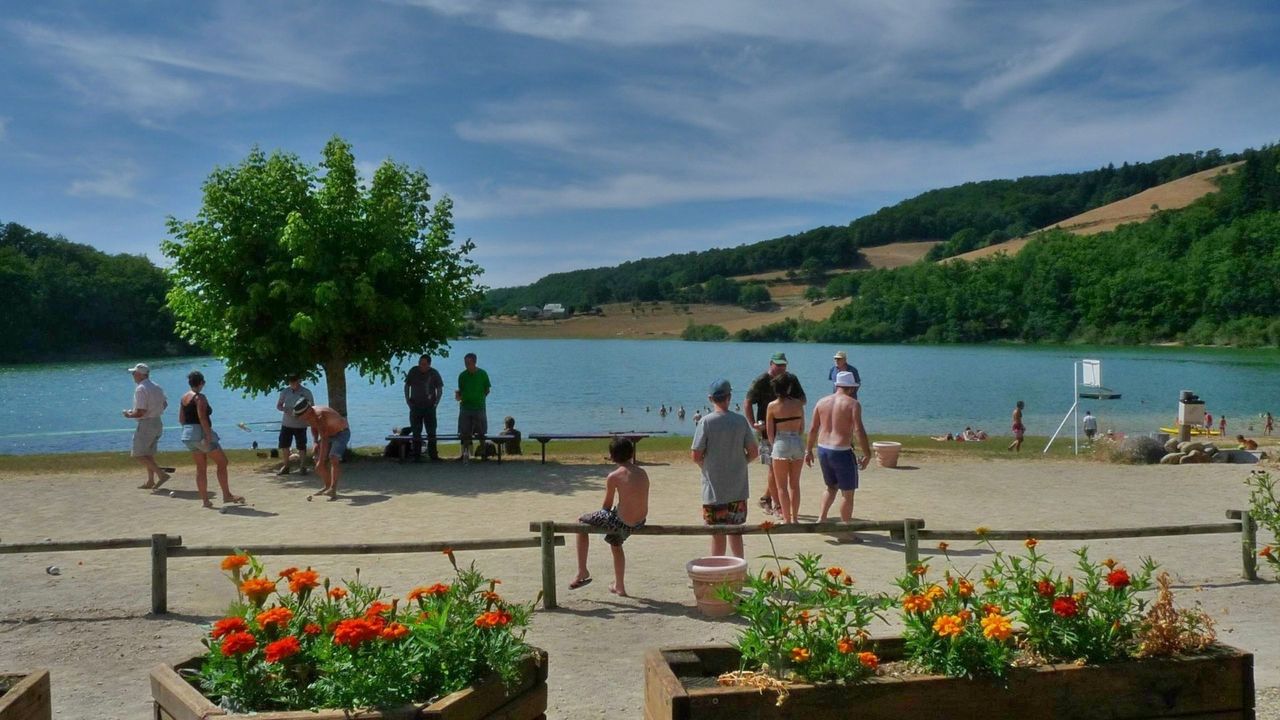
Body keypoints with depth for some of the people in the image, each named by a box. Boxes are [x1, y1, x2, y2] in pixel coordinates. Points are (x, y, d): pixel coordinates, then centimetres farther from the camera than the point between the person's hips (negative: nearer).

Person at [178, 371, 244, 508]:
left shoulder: (183, 398, 12)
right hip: (201, 434, -8)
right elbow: (202, 417, -21)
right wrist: (209, 435, -23)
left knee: (201, 468, 11)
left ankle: (205, 499, 9)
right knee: (222, 462, 0)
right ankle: (227, 495, -2)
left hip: (187, 435, 8)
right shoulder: (200, 397, -12)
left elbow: (181, 419, 14)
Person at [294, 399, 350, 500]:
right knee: (318, 462, 4)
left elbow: (324, 440, -36)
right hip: (329, 434, 9)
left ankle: (333, 490, -37)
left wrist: (321, 460, -36)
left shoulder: (320, 416, -34)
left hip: (341, 434, -9)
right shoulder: (310, 415, -7)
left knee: (334, 459, -28)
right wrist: (315, 442, -4)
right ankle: (328, 486, 22)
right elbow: (314, 428, 14)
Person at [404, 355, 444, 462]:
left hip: (429, 406, -1)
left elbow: (440, 389, 3)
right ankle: (416, 456, 9)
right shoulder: (413, 371, -2)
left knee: (431, 432, 3)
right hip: (415, 406, 1)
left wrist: (436, 402, -6)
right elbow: (407, 386, 9)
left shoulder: (434, 373, -5)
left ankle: (433, 455, 9)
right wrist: (407, 400, 1)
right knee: (416, 433, 4)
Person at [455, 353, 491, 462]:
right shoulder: (462, 375, 4)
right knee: (465, 433, -1)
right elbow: (461, 391, 9)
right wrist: (458, 395, -12)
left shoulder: (482, 374, -1)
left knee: (481, 433, 4)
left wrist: (480, 398, -5)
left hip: (479, 407, -1)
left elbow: (487, 390, 6)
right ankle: (465, 453, 4)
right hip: (465, 407, 2)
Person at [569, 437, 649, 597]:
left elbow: (607, 506, -4)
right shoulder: (642, 472, 4)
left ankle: (582, 572, 19)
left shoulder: (614, 477, -13)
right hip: (640, 522, 7)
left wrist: (601, 517, 18)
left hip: (622, 522, -6)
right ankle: (619, 586, 47)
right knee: (615, 542, 36)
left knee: (582, 522, 16)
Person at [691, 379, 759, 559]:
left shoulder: (706, 422, -12)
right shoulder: (741, 421, -3)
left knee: (717, 534, 5)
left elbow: (696, 456, -12)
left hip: (714, 488, -3)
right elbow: (754, 453, -1)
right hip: (738, 488, 3)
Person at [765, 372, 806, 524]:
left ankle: (786, 519, 8)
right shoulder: (798, 404, 0)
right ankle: (794, 518, 21)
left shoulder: (772, 406, -8)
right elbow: (802, 427, 8)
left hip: (781, 444, -3)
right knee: (795, 484, 15)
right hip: (798, 442, 3)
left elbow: (770, 431, -3)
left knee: (782, 486, 7)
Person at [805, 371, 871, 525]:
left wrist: (809, 451, 17)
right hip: (842, 452, -6)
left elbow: (813, 429, 9)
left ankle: (821, 519, 14)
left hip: (822, 449, 6)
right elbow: (859, 430, -17)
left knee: (831, 486, 24)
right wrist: (867, 455, -12)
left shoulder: (822, 402, 8)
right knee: (847, 493, 6)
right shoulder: (853, 404, -8)